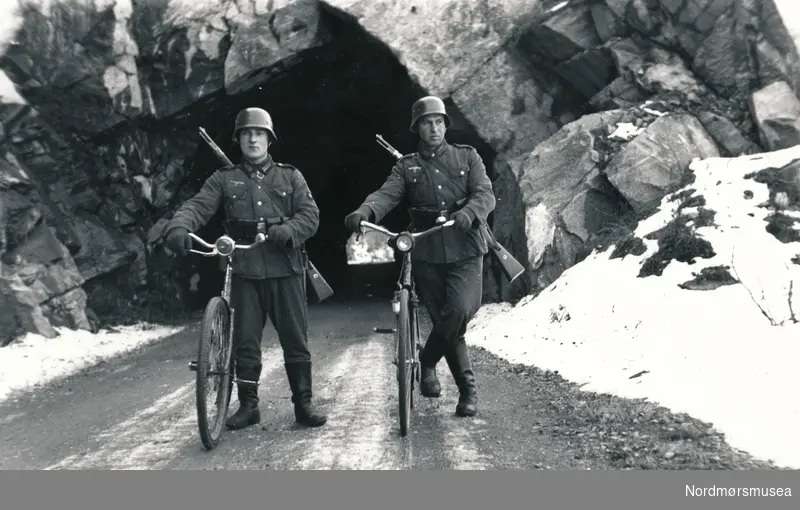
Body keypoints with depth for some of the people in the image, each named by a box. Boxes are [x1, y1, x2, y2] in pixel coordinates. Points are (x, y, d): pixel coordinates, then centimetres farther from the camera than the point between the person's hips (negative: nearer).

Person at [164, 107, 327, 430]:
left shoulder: (290, 176, 11)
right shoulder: (224, 179, 11)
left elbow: (310, 214, 1)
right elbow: (198, 206, -3)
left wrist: (287, 231, -20)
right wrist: (178, 227, -25)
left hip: (284, 268, 0)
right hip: (244, 270, 1)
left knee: (295, 340, 2)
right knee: (245, 342, 5)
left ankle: (303, 403, 14)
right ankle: (248, 405, 19)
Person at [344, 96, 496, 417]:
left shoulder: (467, 156, 9)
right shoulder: (407, 167, 9)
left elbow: (485, 193, -5)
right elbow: (386, 194, -8)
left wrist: (469, 213, -29)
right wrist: (364, 211, -32)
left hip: (465, 250, -1)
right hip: (427, 254, 1)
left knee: (459, 311, -20)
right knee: (447, 321, 4)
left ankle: (427, 362, 8)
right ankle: (468, 390, 20)